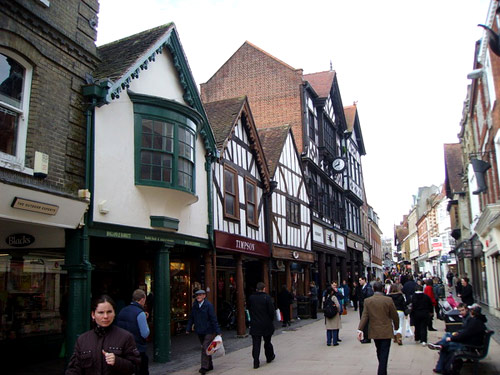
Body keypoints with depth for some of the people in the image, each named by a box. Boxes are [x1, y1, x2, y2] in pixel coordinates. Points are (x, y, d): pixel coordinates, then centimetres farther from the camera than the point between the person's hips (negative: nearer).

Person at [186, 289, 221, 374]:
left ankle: (204, 367, -7)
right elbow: (191, 318, 12)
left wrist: (217, 331, -13)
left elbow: (213, 319, -12)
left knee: (205, 348, -12)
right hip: (199, 332, 6)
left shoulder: (208, 305, -11)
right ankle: (210, 365, 26)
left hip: (209, 331, -6)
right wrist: (188, 328, 6)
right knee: (204, 348, 14)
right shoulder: (194, 306, 5)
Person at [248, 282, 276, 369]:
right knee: (267, 342, 17)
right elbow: (271, 310, -11)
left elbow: (249, 309, 7)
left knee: (256, 344, 3)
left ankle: (256, 362, 0)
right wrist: (271, 320, 5)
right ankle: (269, 357, 35)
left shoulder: (251, 298, -2)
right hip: (266, 324, -2)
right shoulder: (267, 297, -13)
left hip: (254, 325, 2)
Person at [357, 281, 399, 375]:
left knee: (379, 352, 21)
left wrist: (360, 329, -13)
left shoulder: (367, 301, -5)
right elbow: (395, 316, -4)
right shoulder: (388, 300, -10)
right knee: (384, 354, 1)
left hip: (374, 331, 3)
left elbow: (364, 316, -12)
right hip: (386, 331, -3)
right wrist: (396, 327, 13)